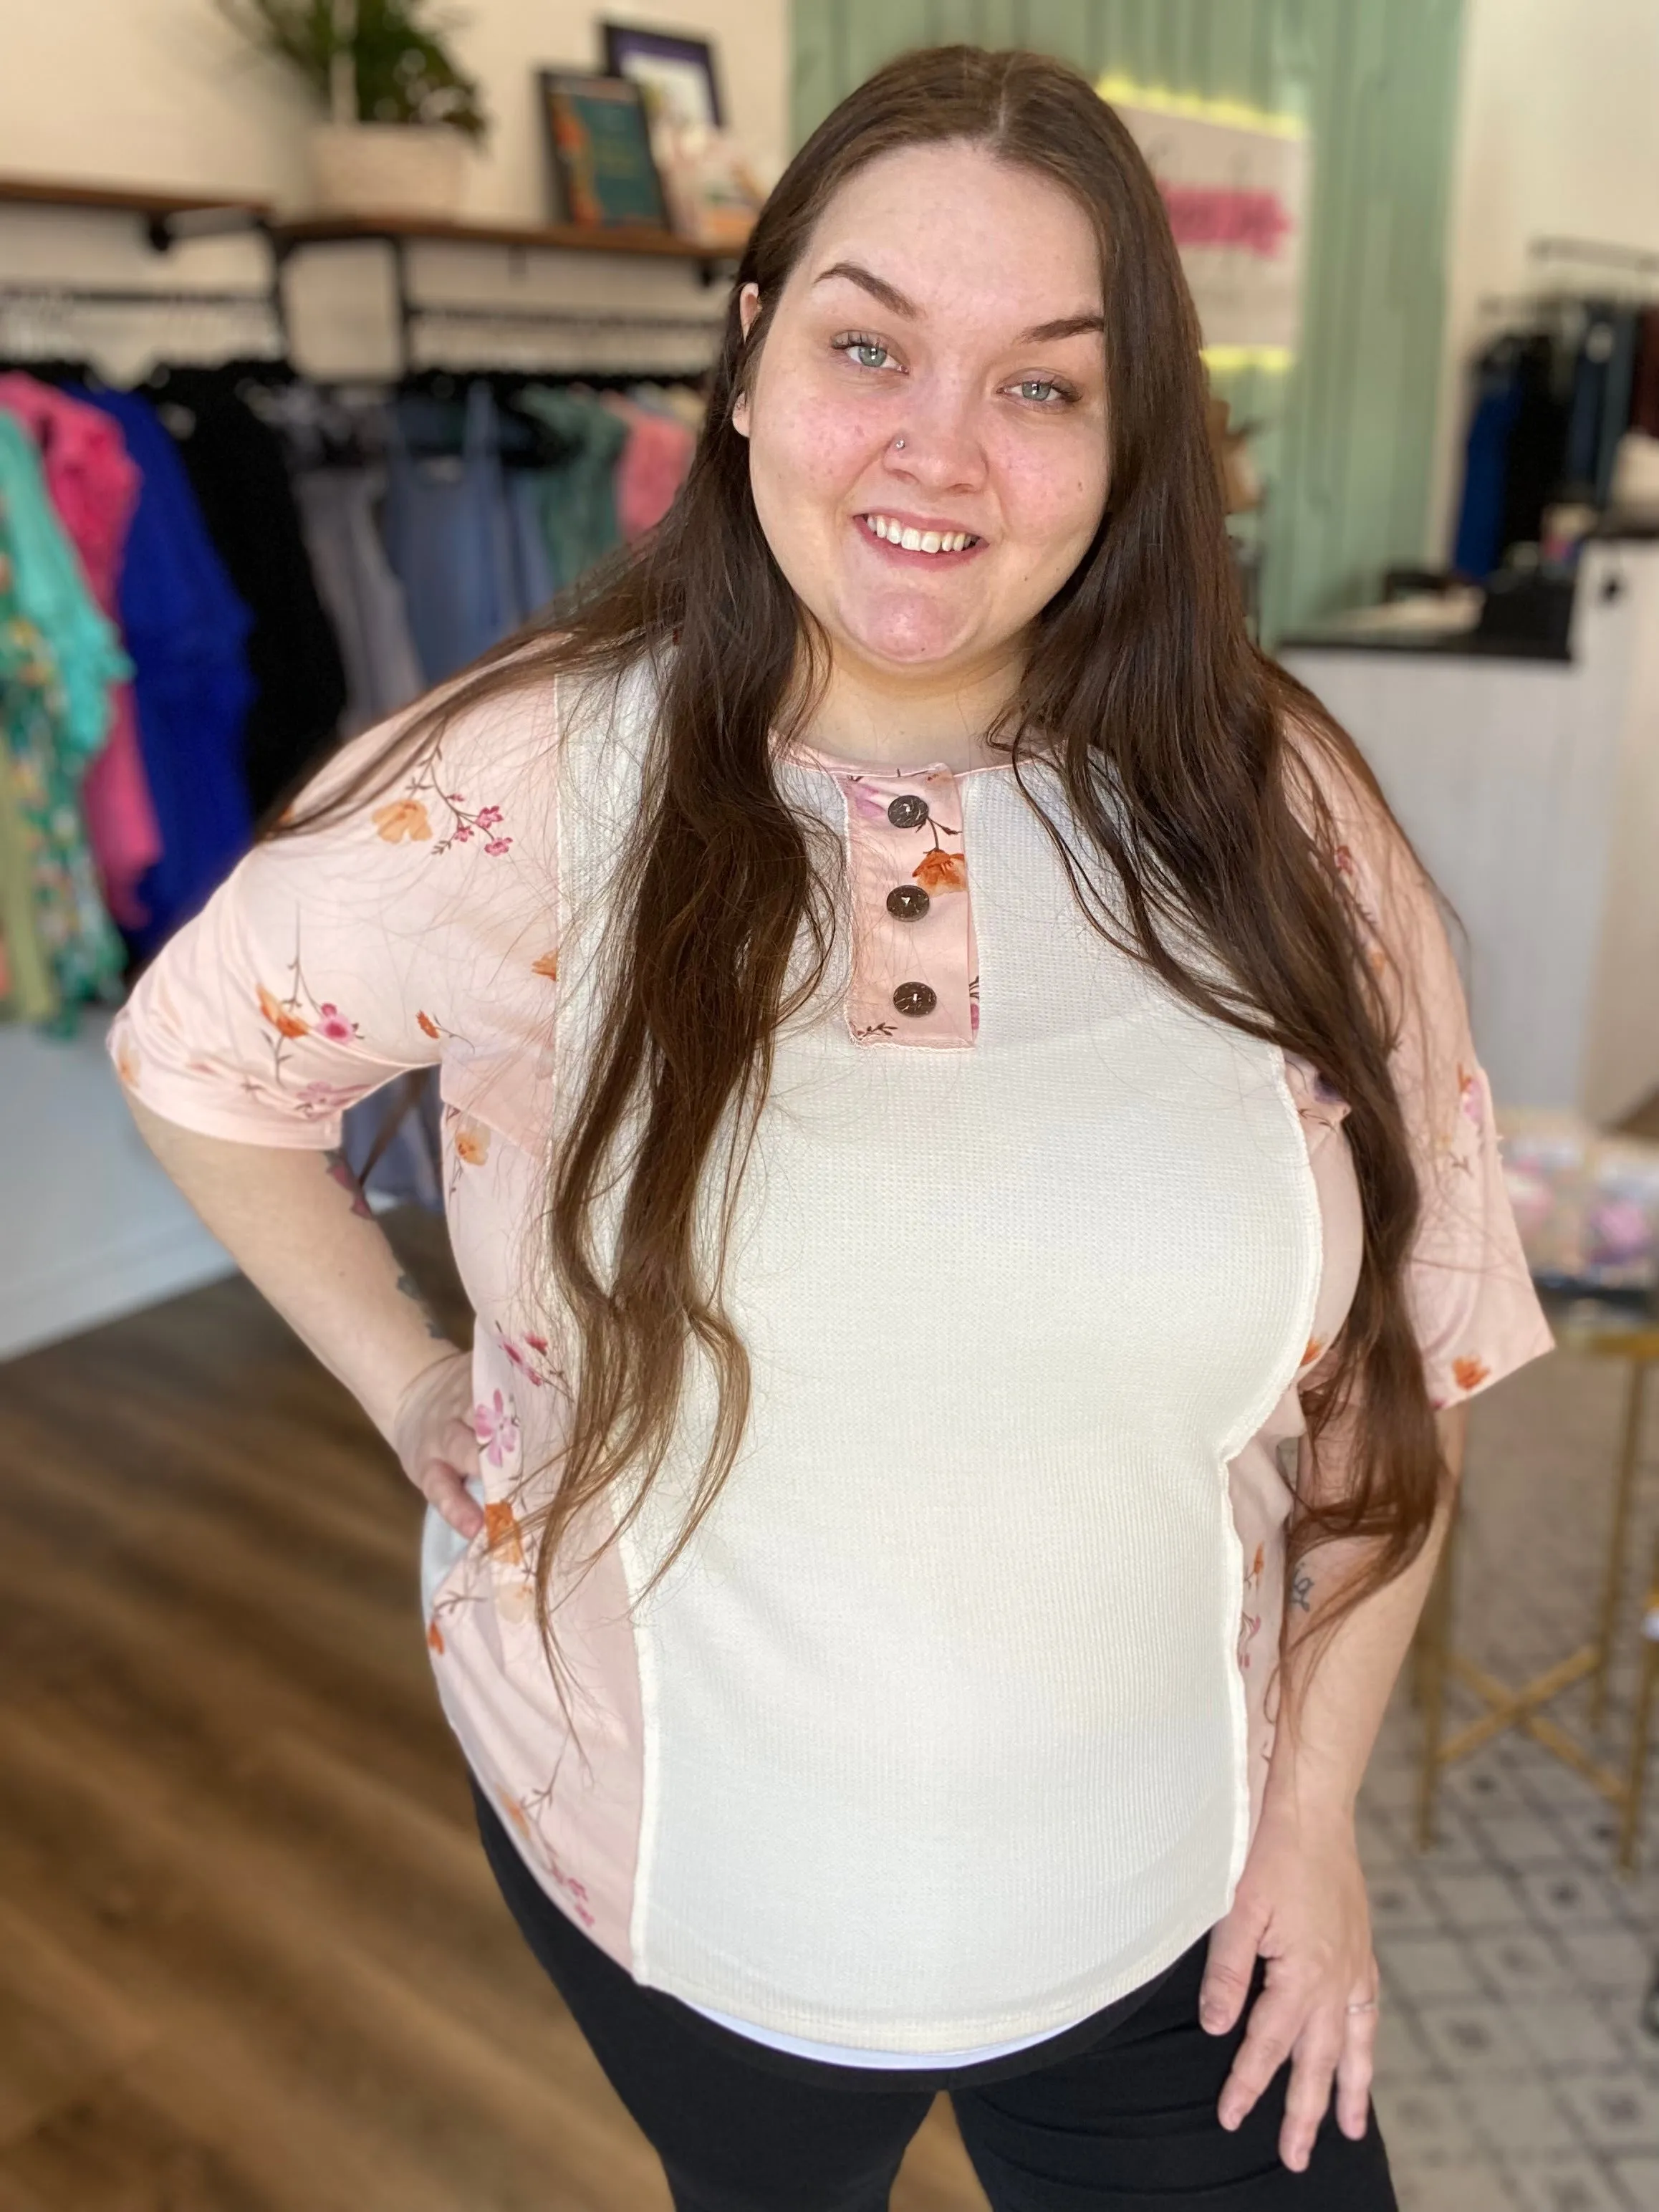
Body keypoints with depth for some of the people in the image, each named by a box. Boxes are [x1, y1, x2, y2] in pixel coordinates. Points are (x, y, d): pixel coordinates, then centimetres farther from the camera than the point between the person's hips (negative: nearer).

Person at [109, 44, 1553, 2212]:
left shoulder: (1272, 817, -13)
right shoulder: (527, 788, -17)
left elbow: (1401, 1360, -5)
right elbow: (196, 1056, 0)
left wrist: (1318, 1801, -2)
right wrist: (416, 1395, -4)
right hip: (669, 1879, 0)